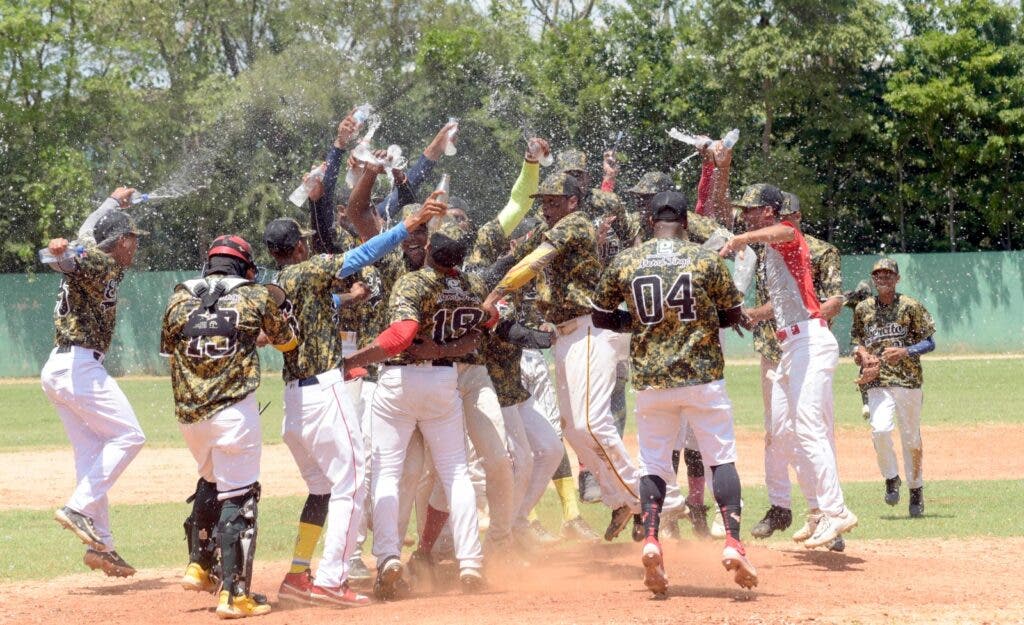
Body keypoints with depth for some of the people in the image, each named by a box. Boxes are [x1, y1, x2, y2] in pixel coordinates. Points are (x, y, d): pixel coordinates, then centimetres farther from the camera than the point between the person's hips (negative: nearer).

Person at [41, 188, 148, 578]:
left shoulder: (104, 263, 17)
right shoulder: (100, 264, -9)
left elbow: (90, 231, 39)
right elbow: (73, 263, -32)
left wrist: (115, 202, 55)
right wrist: (60, 254, -54)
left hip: (57, 370, 10)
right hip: (80, 366, -10)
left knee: (92, 454, 8)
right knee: (127, 436, -7)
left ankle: (100, 545, 6)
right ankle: (79, 508, -14)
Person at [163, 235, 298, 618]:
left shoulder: (180, 298, 8)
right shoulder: (257, 297, 2)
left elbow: (168, 346, 20)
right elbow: (286, 342, 16)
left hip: (188, 413, 4)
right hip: (234, 411, -4)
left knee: (211, 481, 27)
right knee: (239, 497, -2)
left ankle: (199, 567, 26)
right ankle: (234, 595, -5)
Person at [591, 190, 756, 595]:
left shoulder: (625, 263, 0)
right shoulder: (706, 261, -4)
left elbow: (601, 317, 10)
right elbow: (733, 316, 6)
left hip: (650, 379, 2)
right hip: (703, 376, -2)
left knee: (653, 462, 12)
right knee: (722, 458, 6)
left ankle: (650, 540, -7)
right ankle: (733, 543, -7)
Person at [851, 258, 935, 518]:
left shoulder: (911, 307, 0)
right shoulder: (863, 309, 8)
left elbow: (929, 343, 0)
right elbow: (856, 340, 20)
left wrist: (905, 352, -16)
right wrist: (862, 354, -3)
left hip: (909, 381, -1)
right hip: (878, 382, 1)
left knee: (911, 438, 5)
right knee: (880, 429, -20)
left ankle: (916, 489, 23)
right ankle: (891, 479, 3)